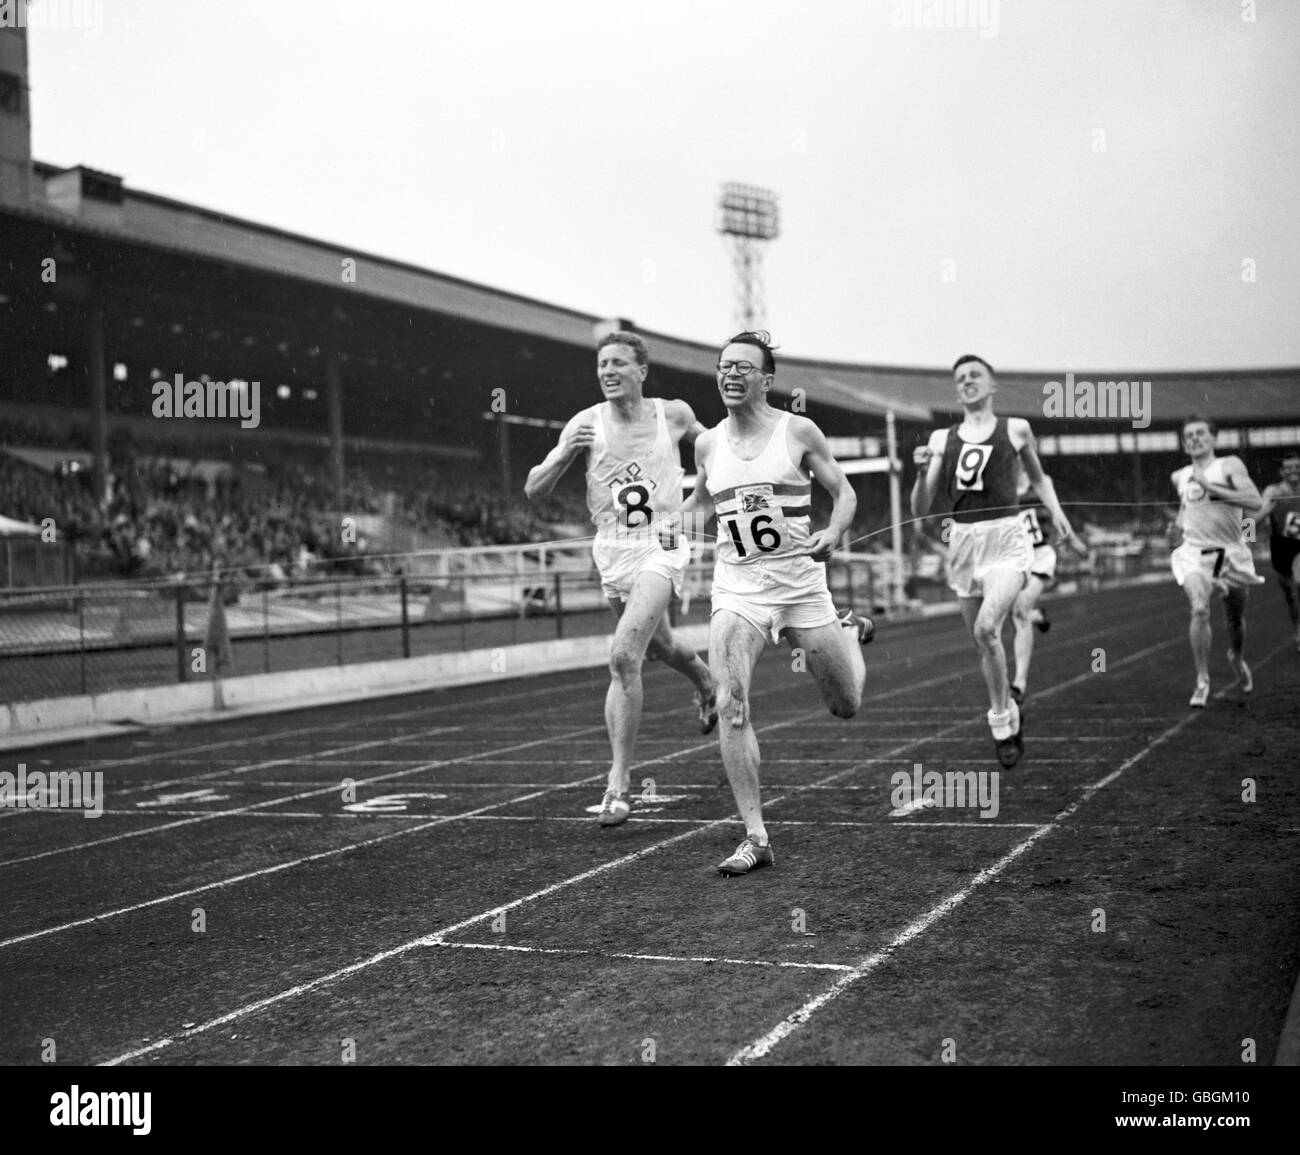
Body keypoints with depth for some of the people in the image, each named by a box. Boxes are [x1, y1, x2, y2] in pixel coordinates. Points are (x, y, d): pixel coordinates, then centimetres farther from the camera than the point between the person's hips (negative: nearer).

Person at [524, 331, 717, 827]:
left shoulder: (673, 414, -2)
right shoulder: (585, 424, -4)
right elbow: (533, 491, -7)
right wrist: (566, 453, -23)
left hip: (662, 544, -3)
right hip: (612, 549, 3)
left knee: (624, 656, -20)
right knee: (658, 645, 23)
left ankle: (618, 781, -15)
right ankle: (705, 683, 59)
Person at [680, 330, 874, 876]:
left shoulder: (798, 432, -3)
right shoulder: (708, 444, 6)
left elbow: (844, 493, 4)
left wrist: (830, 534, -15)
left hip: (800, 582, -1)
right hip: (736, 588, 1)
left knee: (845, 707, 10)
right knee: (731, 706, -19)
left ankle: (851, 633, 45)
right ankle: (755, 838, -12)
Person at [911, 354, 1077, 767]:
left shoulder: (1016, 429, 6)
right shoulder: (942, 439, 10)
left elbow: (1038, 477, 23)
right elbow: (920, 509, 7)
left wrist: (1056, 511, 7)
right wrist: (922, 473, -11)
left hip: (1006, 537, -3)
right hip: (963, 542, 3)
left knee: (987, 627, -24)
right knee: (983, 641, 9)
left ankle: (1002, 718, -8)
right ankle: (1007, 721, 28)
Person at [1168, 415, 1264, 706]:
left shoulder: (1229, 466, -4)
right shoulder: (1180, 478, 9)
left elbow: (1254, 502, -19)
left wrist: (1211, 487, -22)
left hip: (1231, 552, -1)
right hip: (1194, 552, 1)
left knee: (1236, 619, 14)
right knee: (1200, 610, -24)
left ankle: (1237, 658, 48)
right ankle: (1202, 681, -17)